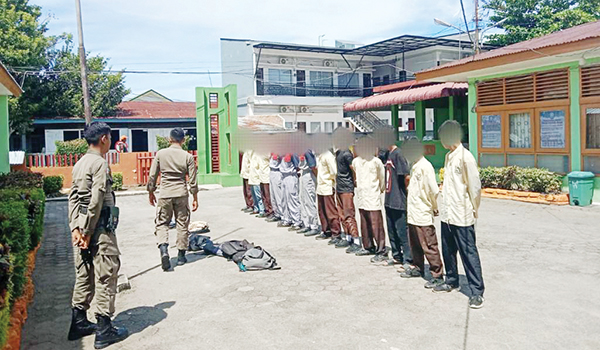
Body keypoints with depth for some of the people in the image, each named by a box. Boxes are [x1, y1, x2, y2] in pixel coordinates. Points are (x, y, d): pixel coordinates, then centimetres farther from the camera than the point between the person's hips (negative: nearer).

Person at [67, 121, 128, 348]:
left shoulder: (79, 164, 13)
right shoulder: (100, 163, -14)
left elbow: (73, 197, 9)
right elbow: (96, 201, -19)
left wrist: (75, 228, 3)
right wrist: (88, 233, -15)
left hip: (82, 227, 9)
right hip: (99, 228, -9)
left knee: (84, 275, 17)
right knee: (106, 277, -2)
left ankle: (78, 323, 27)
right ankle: (104, 331, 4)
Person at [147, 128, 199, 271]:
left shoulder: (160, 154, -2)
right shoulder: (188, 156, -3)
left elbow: (152, 176, 2)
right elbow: (193, 180, -1)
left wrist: (151, 192, 16)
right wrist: (195, 198, 9)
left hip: (165, 194, 0)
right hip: (182, 194, 0)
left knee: (162, 223, 10)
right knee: (182, 224, 10)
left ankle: (163, 249, -12)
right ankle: (181, 256, 18)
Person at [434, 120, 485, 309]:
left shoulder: (466, 157, -15)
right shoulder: (449, 156, 13)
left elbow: (475, 187, -13)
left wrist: (473, 210, -6)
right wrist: (445, 204, 15)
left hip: (462, 217, -9)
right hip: (448, 215, 9)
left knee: (469, 254, -2)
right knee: (448, 251, 18)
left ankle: (477, 291, 7)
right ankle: (451, 281, 34)